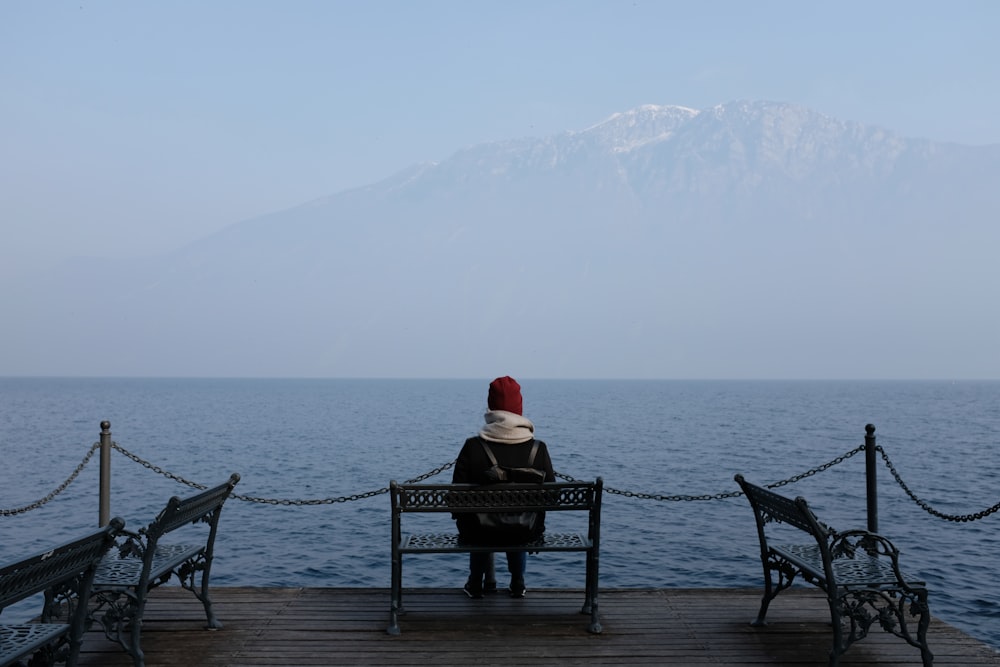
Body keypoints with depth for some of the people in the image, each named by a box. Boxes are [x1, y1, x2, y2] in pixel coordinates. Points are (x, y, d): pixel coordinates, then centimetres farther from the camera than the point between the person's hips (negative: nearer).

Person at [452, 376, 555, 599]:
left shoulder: (472, 447, -14)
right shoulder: (538, 449, -11)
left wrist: (462, 520, 11)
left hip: (480, 532, -1)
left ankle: (476, 583, 47)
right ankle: (517, 584, 44)